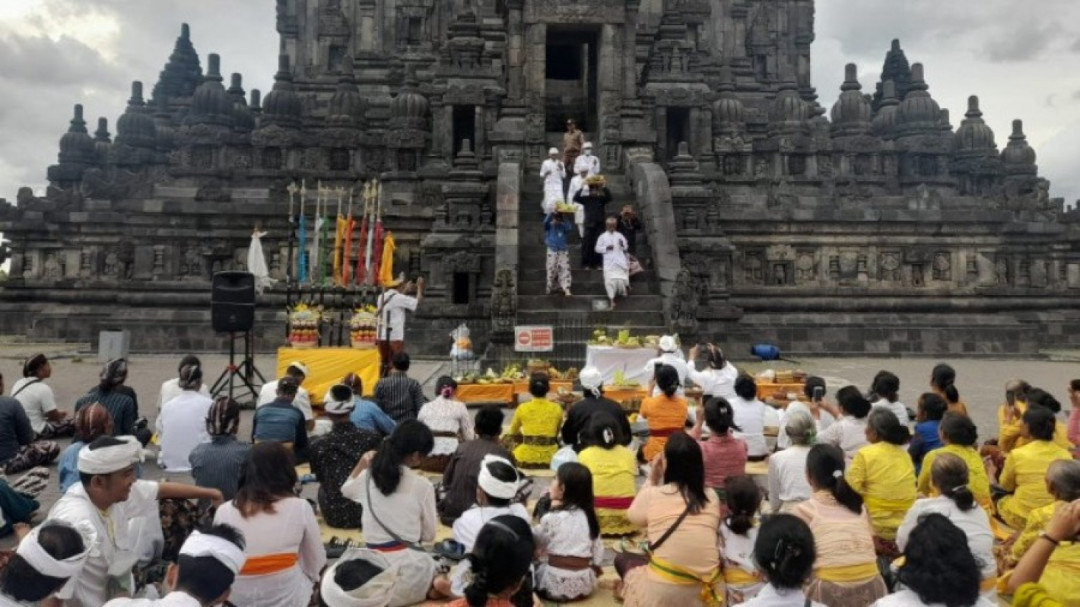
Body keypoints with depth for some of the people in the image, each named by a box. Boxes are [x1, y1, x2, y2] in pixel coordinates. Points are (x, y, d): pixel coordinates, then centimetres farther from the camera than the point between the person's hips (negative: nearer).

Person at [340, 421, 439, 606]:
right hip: (407, 566, -2)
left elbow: (346, 490, 29)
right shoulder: (422, 485, -8)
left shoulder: (367, 478, 2)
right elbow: (429, 535, 4)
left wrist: (363, 463, 34)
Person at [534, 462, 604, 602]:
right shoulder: (589, 515, 2)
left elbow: (538, 541, 5)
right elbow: (597, 550, 8)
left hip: (557, 584, -5)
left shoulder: (552, 517, -13)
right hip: (584, 584, 5)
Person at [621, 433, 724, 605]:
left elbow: (634, 516, 16)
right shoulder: (711, 497, 3)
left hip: (663, 593, -5)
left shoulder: (652, 495, -6)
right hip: (708, 590, 5)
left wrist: (652, 480, 17)